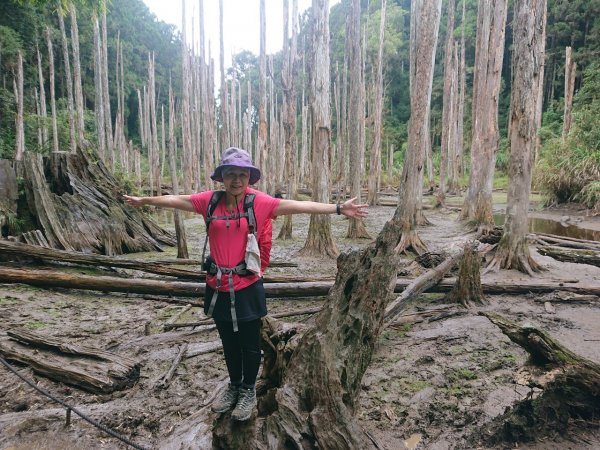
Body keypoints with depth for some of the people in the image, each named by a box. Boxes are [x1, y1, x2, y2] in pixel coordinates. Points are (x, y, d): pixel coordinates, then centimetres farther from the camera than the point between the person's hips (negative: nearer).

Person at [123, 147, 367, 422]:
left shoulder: (259, 202, -10)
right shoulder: (210, 201, -2)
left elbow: (298, 206, -14)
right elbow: (176, 200, 13)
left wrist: (337, 209, -18)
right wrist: (144, 201, 27)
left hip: (247, 287, -3)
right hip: (219, 287, 3)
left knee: (249, 343, 13)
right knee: (229, 342, 21)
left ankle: (249, 391, 36)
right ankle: (234, 386, 44)